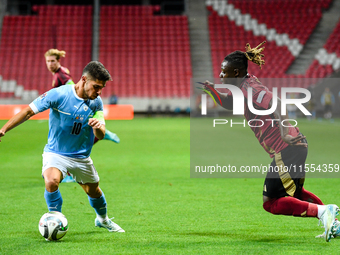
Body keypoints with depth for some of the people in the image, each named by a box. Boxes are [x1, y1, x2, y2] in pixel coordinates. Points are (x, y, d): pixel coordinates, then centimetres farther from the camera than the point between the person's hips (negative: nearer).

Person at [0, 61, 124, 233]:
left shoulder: (96, 102, -8)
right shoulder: (59, 94, -21)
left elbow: (100, 135, -9)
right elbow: (29, 111, -16)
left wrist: (98, 127, -34)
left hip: (81, 157, 4)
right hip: (55, 153, -4)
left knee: (94, 191, 19)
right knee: (51, 181, -32)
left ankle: (103, 220, 51)